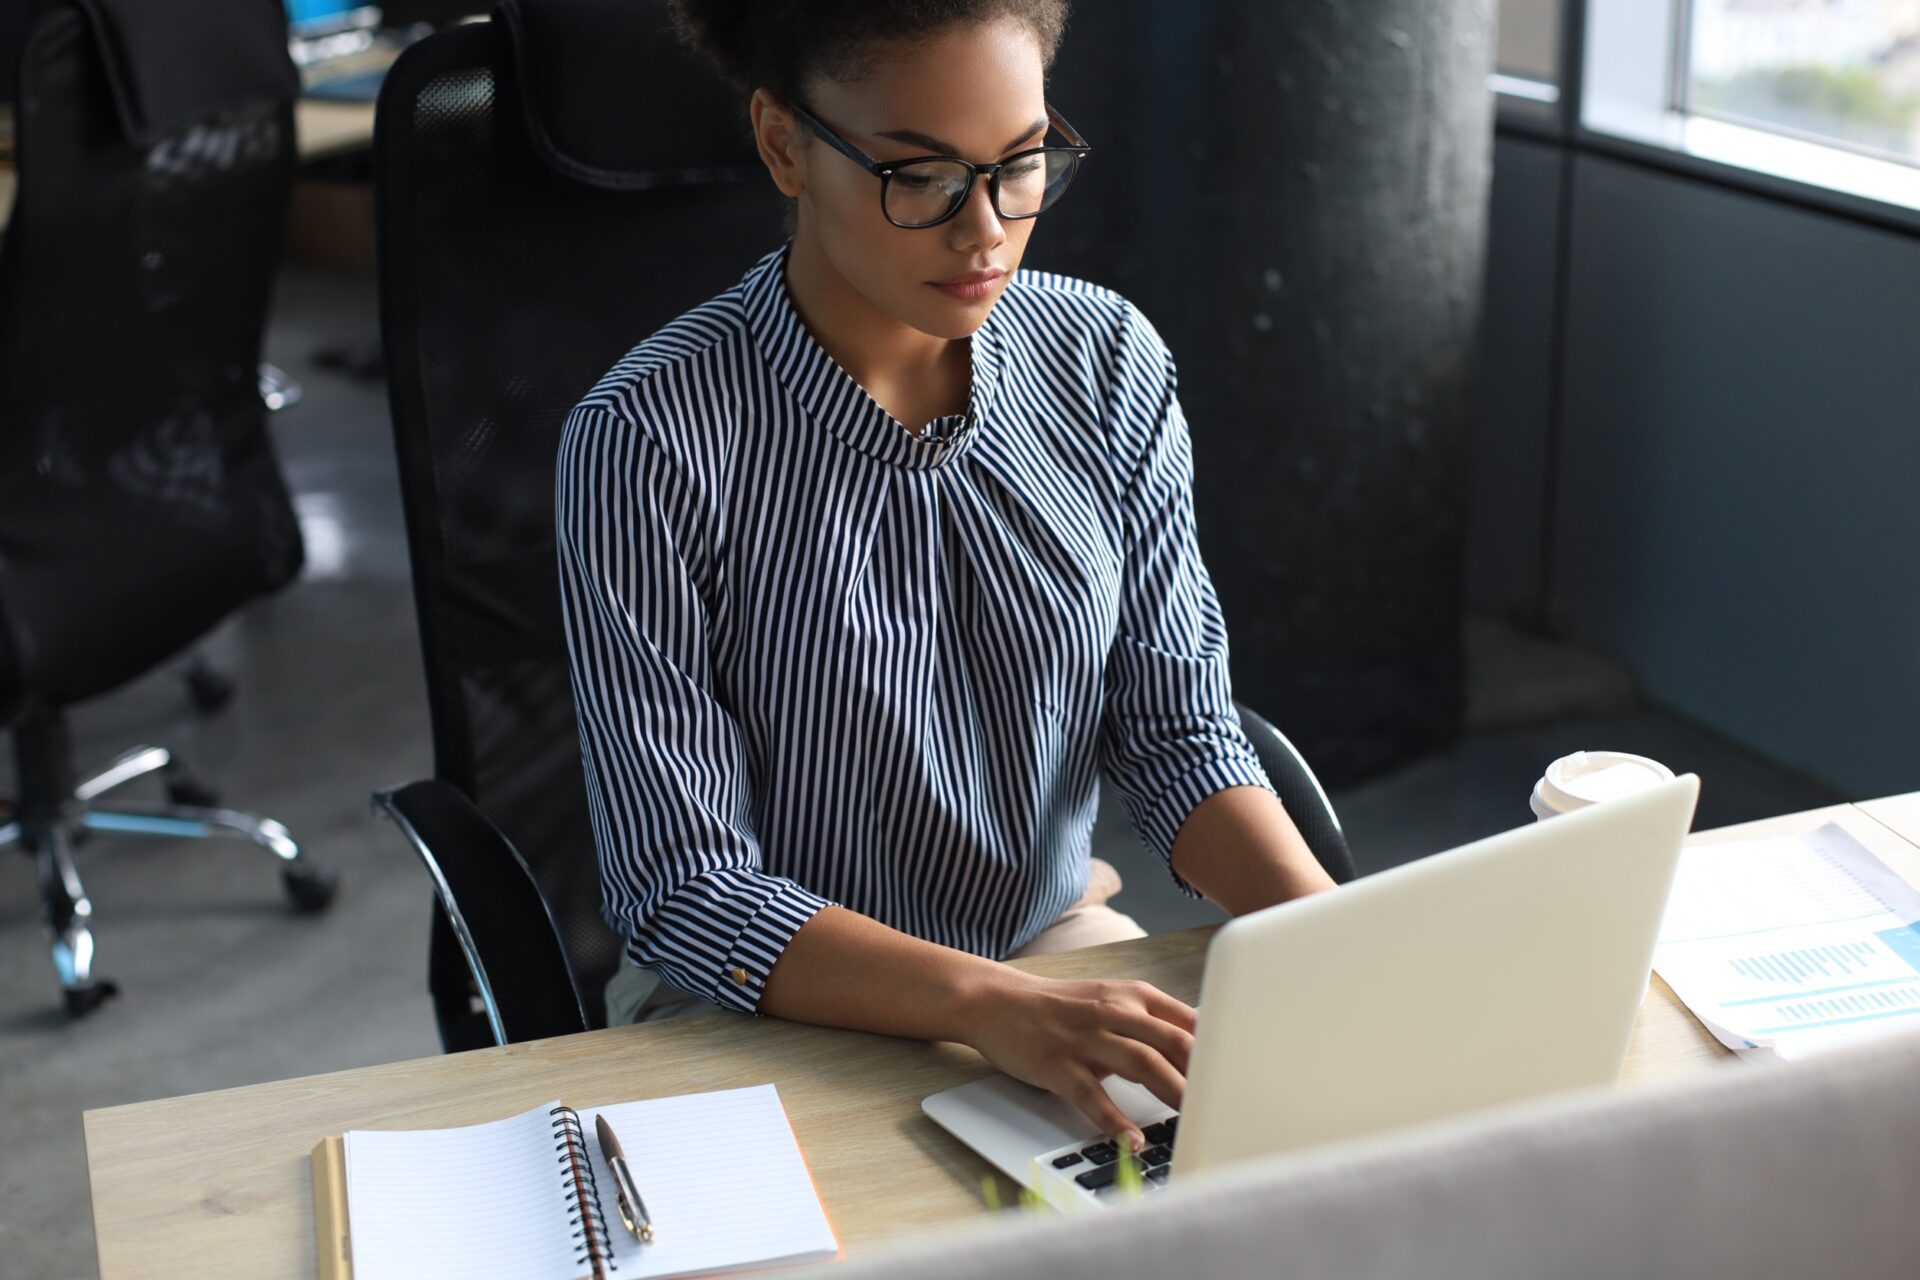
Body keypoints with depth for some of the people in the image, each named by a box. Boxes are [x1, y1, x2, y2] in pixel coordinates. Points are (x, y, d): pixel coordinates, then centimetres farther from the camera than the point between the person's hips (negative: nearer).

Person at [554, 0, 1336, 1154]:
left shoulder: (1111, 360, -3)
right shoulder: (653, 440, -19)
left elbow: (1178, 727, 0)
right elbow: (681, 892, -18)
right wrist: (997, 1009, -32)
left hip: (1068, 949, 4)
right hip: (784, 1017, -3)